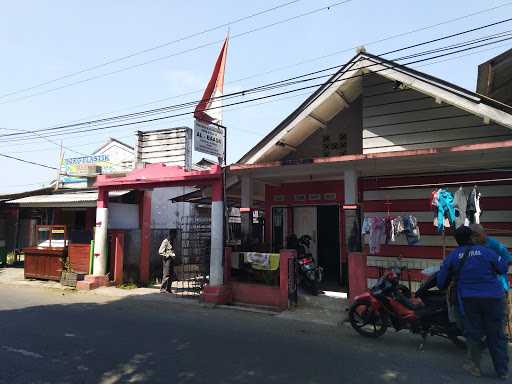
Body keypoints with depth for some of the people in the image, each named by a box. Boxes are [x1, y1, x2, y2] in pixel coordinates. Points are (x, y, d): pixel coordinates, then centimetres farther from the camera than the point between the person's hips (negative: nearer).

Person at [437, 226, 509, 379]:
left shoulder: (452, 256, 1)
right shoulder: (487, 251, -3)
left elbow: (441, 280, 4)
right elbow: (504, 268, 7)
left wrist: (443, 288, 24)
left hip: (469, 299, 0)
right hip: (493, 297, 0)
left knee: (473, 332, 11)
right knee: (496, 334, 11)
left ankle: (475, 367, 19)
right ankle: (503, 370, 19)